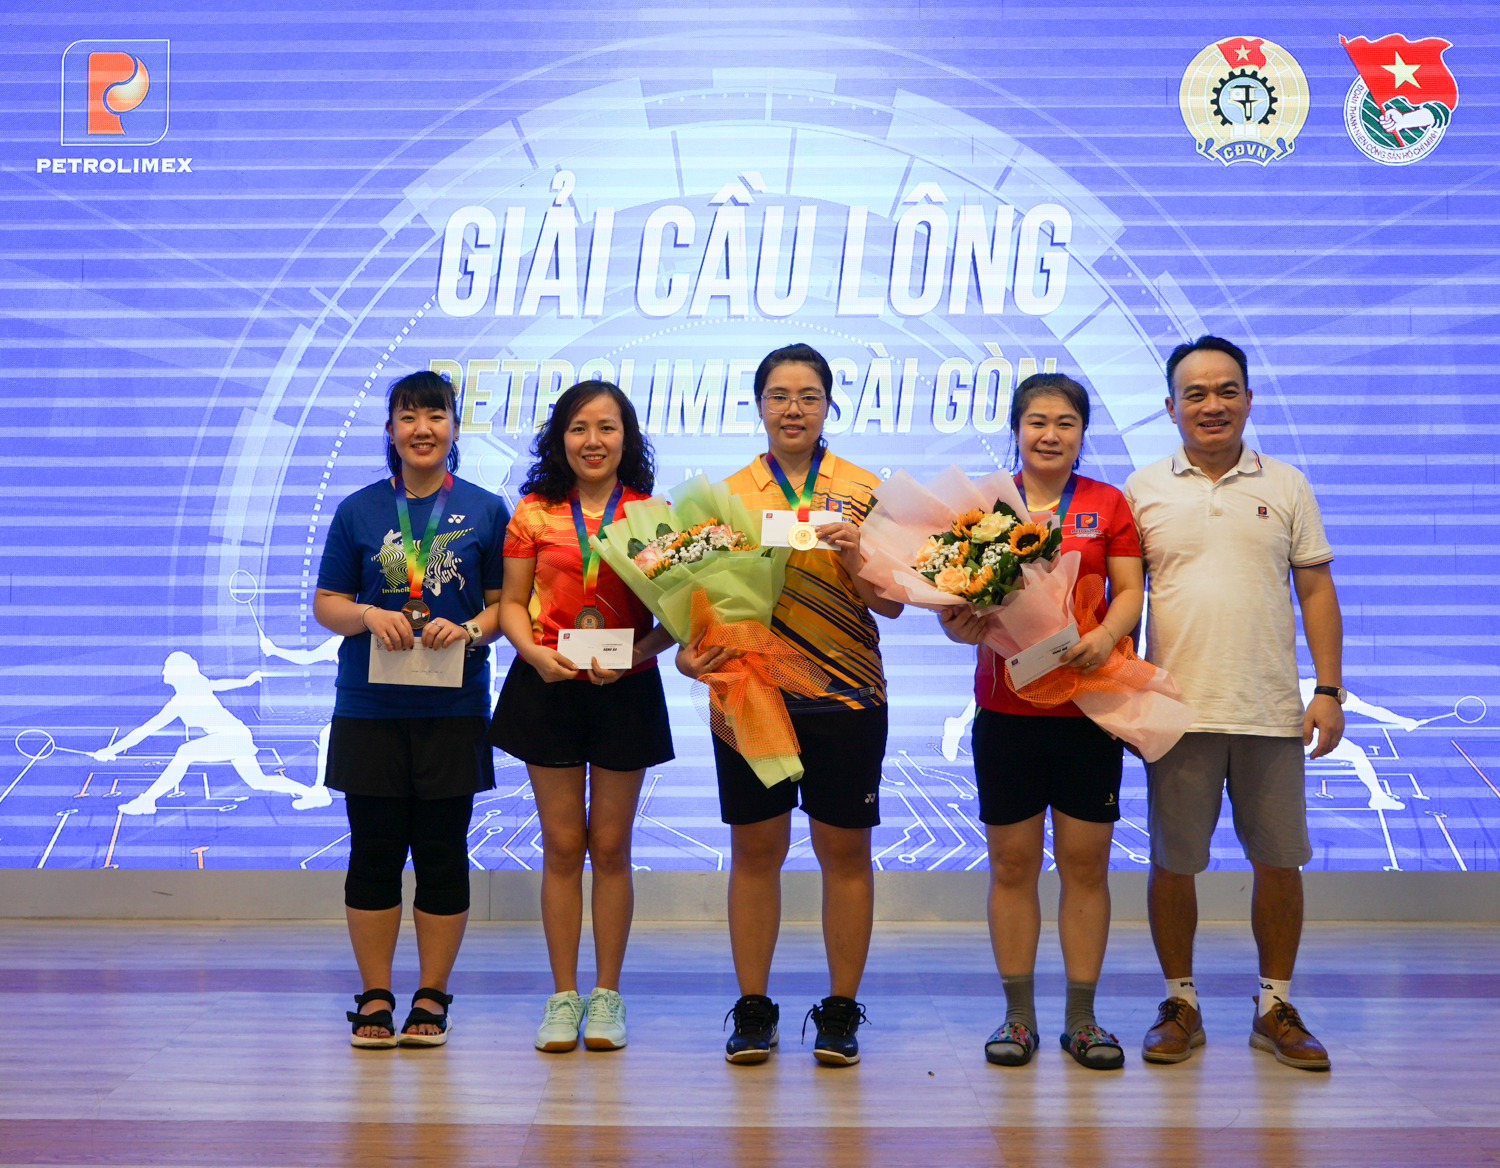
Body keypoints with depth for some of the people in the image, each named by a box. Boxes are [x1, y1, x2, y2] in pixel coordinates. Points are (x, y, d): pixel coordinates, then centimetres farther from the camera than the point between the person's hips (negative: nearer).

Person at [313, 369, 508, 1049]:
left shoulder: (485, 511, 6)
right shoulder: (359, 510, 8)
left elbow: (506, 603, 5)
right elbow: (325, 603, 8)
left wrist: (470, 629, -15)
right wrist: (369, 615, -11)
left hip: (453, 706, -1)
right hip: (369, 706, 1)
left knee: (443, 853, 3)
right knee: (374, 852, 3)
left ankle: (432, 997, 15)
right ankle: (375, 998, 15)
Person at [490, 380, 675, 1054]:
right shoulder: (534, 512, 2)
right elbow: (512, 603, 5)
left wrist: (634, 653, -18)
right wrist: (535, 653, -14)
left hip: (627, 689, -1)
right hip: (548, 689, 1)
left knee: (610, 846, 7)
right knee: (562, 845, 6)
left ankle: (607, 994, 17)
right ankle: (563, 995, 15)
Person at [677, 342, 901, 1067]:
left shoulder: (863, 492, 4)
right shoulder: (728, 495, 8)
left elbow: (891, 604, 0)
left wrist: (853, 553, -18)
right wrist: (687, 650, -9)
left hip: (845, 698, -1)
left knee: (845, 852, 4)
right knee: (754, 850, 5)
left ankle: (841, 1011, 14)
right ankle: (753, 1010, 15)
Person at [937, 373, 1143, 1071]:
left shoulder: (1108, 504, 7)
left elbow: (1130, 589, 3)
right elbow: (952, 601, 4)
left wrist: (1106, 634, -17)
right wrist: (961, 623, -19)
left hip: (1089, 705, 0)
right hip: (1006, 706, 0)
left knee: (1085, 863, 4)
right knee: (1012, 864, 4)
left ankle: (1082, 1019, 14)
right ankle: (1018, 1016, 15)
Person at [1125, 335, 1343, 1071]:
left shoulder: (1285, 487, 7)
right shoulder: (1143, 490, 4)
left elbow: (1316, 592, 8)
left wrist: (1329, 690, 0)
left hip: (1272, 711, 1)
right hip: (1177, 708, -1)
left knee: (1279, 861, 6)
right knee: (1172, 864, 6)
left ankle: (1275, 1007, 21)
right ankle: (1180, 1004, 20)